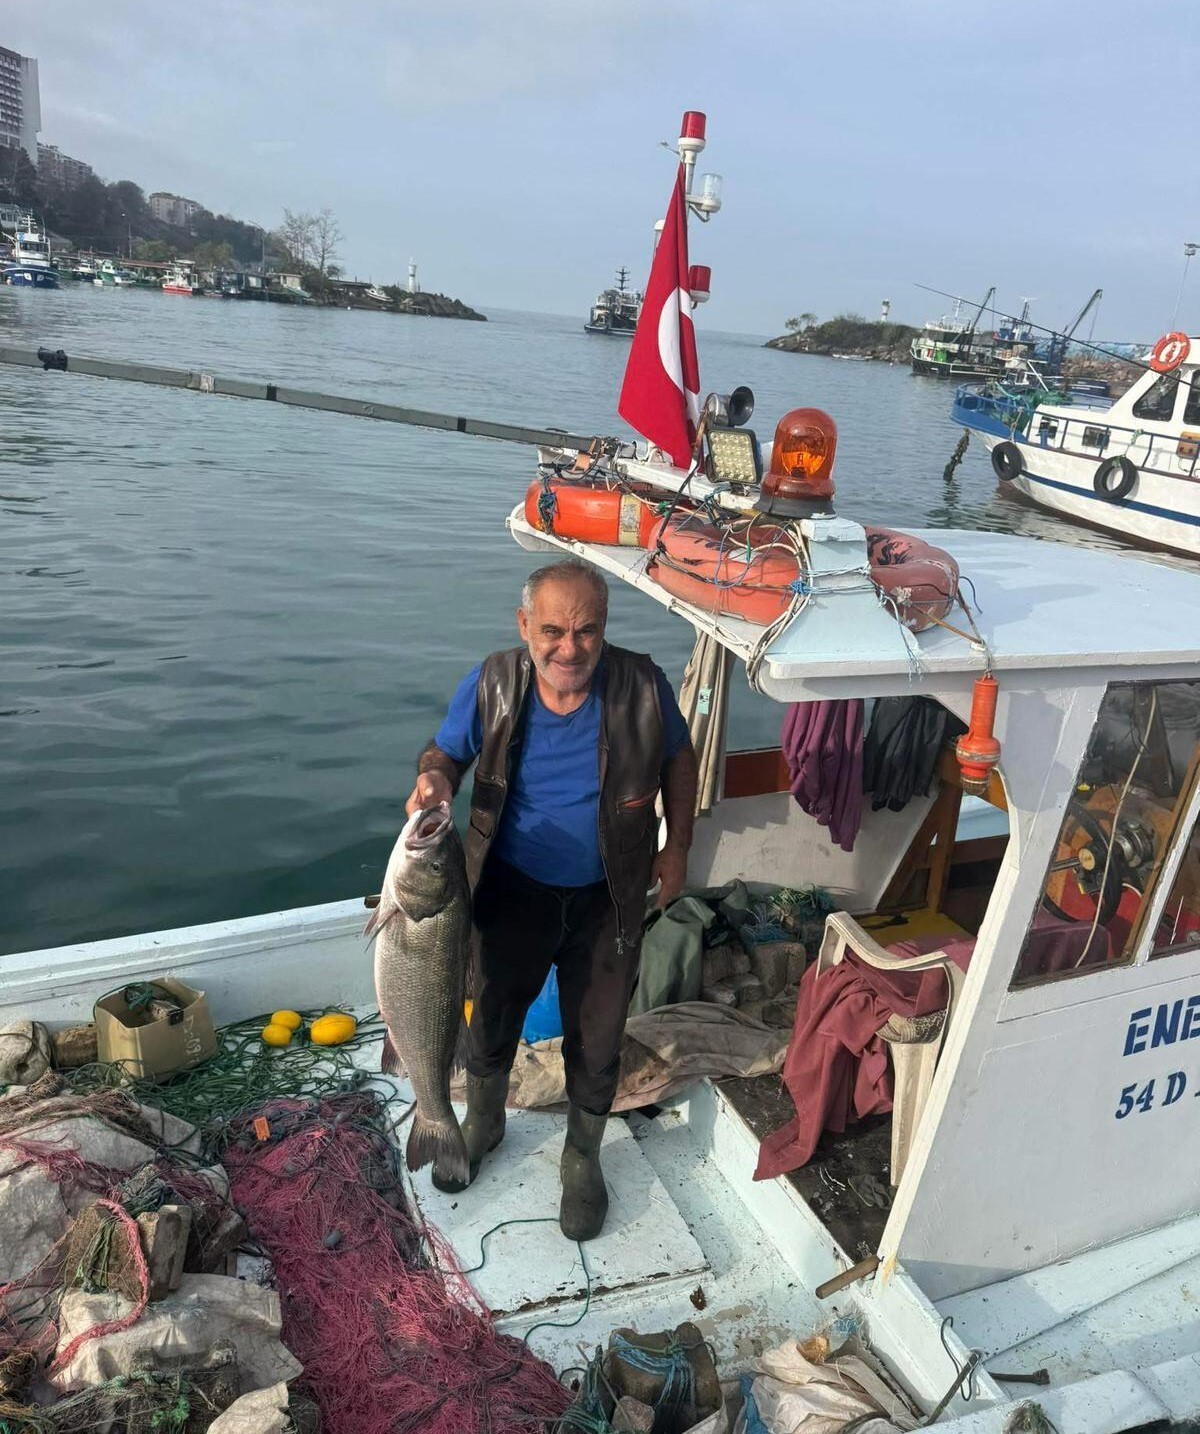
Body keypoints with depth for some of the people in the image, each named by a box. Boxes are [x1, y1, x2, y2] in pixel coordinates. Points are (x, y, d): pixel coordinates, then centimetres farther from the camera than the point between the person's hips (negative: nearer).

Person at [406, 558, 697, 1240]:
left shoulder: (642, 686, -20)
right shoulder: (491, 685, -18)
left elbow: (679, 757, -1)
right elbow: (446, 751, -3)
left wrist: (677, 847, -1)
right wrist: (435, 778, -27)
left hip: (606, 900, -1)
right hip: (512, 892, 1)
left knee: (597, 1038, 15)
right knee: (493, 1016, 23)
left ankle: (582, 1158, 44)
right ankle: (484, 1123, 54)